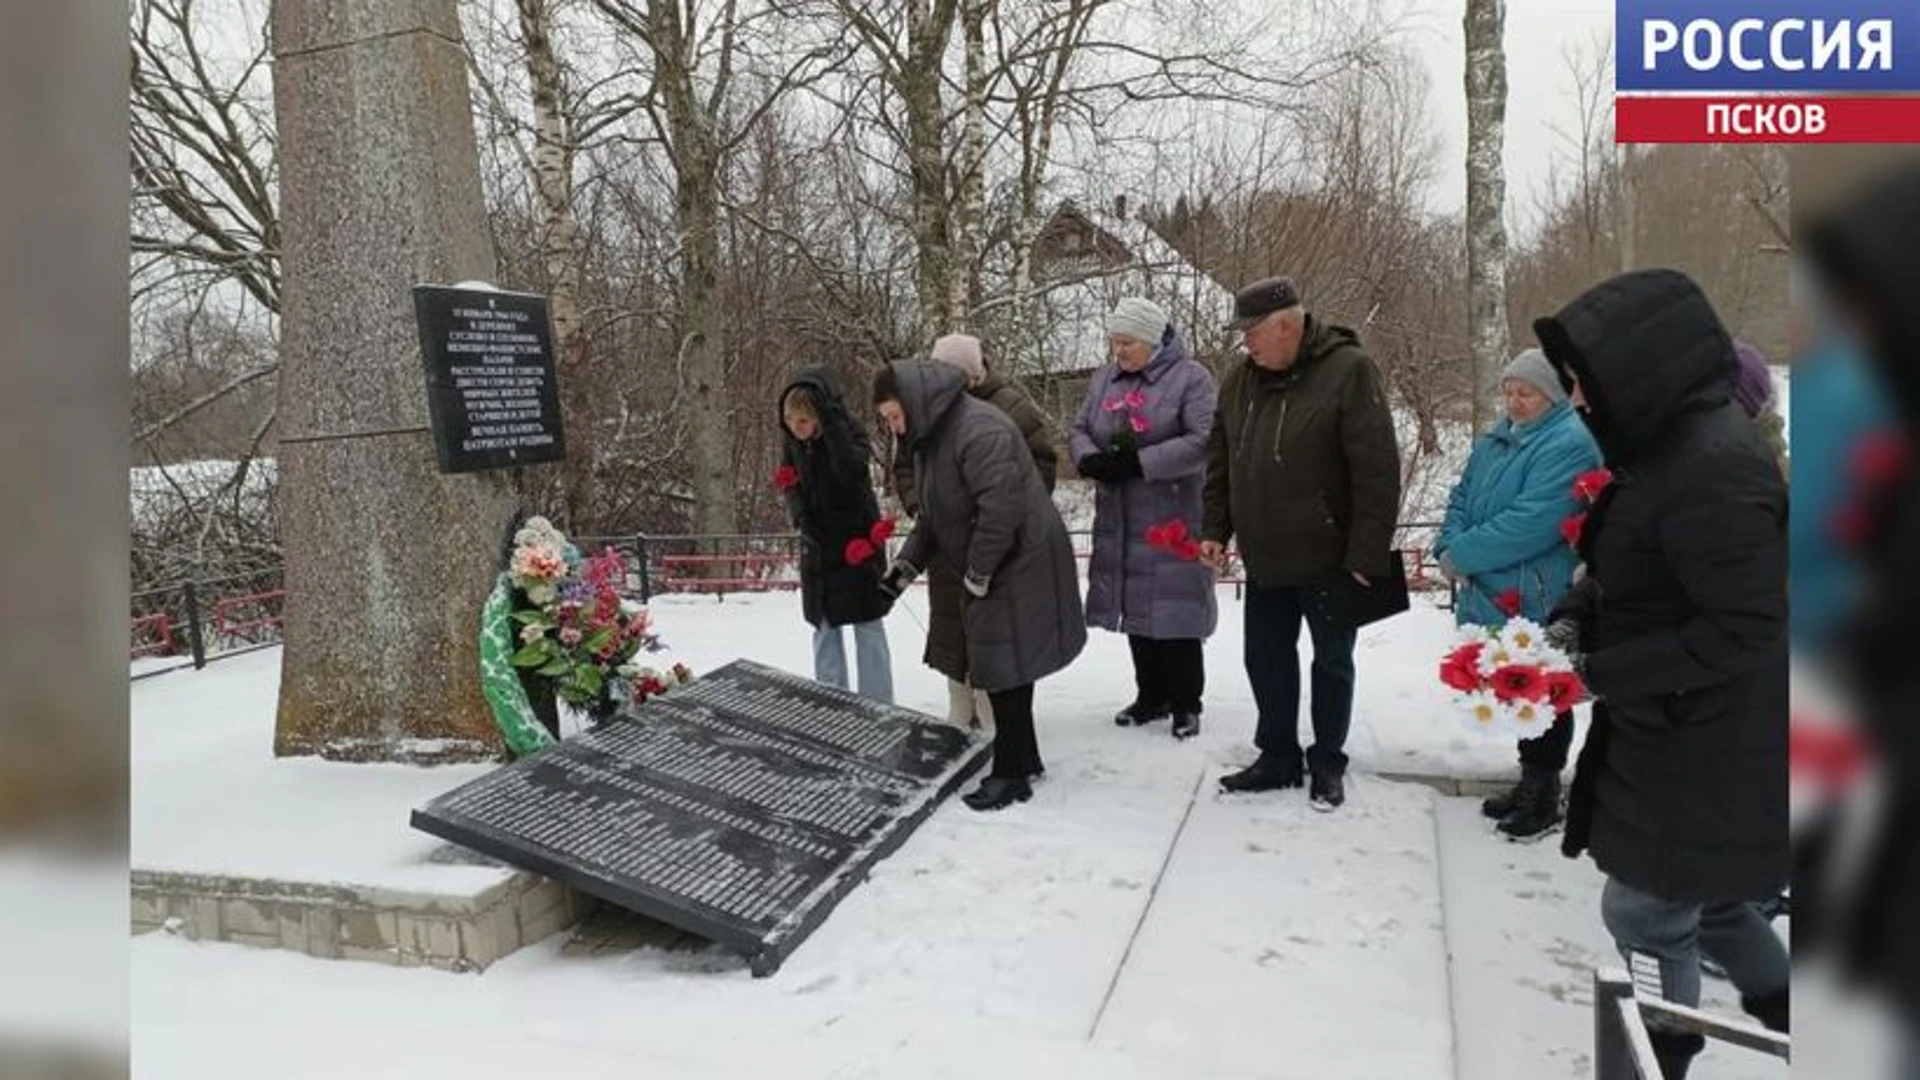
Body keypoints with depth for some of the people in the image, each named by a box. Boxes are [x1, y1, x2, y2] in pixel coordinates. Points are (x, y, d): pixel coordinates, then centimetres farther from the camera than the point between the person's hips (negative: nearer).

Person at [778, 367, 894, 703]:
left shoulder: (849, 431, -19)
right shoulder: (793, 441, -4)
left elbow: (852, 473, -37)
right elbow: (790, 483, 7)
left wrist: (830, 422, -38)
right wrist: (800, 516, -11)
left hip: (856, 542, -5)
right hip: (817, 543, 5)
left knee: (867, 625, 2)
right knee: (823, 625, 12)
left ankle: (877, 707, 8)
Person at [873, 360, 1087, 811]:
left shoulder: (978, 430, -23)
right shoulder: (930, 438, 10)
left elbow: (1002, 507, -30)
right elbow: (933, 515, 18)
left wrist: (977, 574, -21)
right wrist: (907, 563, 6)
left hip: (1020, 566, -10)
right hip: (989, 572, 10)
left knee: (1006, 669, -4)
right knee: (998, 668, 14)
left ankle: (1012, 773, 7)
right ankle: (1022, 759, 27)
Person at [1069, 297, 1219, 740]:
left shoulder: (1190, 376, -7)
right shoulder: (1105, 379, 12)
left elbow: (1202, 441, -17)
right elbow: (1079, 430, 12)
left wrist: (1138, 462, -22)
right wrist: (1090, 459, -12)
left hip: (1173, 519, -6)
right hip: (1119, 518, 6)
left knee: (1175, 609, -2)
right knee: (1134, 607, 12)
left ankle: (1186, 703, 14)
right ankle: (1152, 694, 27)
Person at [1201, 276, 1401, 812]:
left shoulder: (1348, 371, -17)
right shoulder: (1239, 379, 3)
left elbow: (1378, 471, -19)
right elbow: (1220, 462, 11)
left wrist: (1367, 557, -20)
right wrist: (1215, 530, 5)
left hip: (1329, 560, -6)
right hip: (1265, 559, 6)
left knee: (1332, 661, 12)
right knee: (1266, 659, 14)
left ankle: (1328, 763, 28)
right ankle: (1278, 757, 31)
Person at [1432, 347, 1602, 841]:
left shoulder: (1569, 445, -15)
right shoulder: (1497, 439, 13)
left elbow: (1533, 522, -24)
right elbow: (1462, 498, 14)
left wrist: (1462, 555, -19)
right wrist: (1452, 547, -5)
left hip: (1537, 602, -8)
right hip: (1492, 596, 8)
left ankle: (1543, 796, 17)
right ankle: (1530, 784, 32)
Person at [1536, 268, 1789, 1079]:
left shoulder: (1711, 469, -26)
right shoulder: (1676, 443, 5)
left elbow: (1746, 628, -26)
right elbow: (1635, 575, 16)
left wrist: (1604, 672, -24)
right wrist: (1576, 617, -1)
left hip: (1708, 752, -10)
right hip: (1688, 736, 10)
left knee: (1647, 911, 6)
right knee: (1705, 895, 26)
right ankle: (1778, 1007, 45)